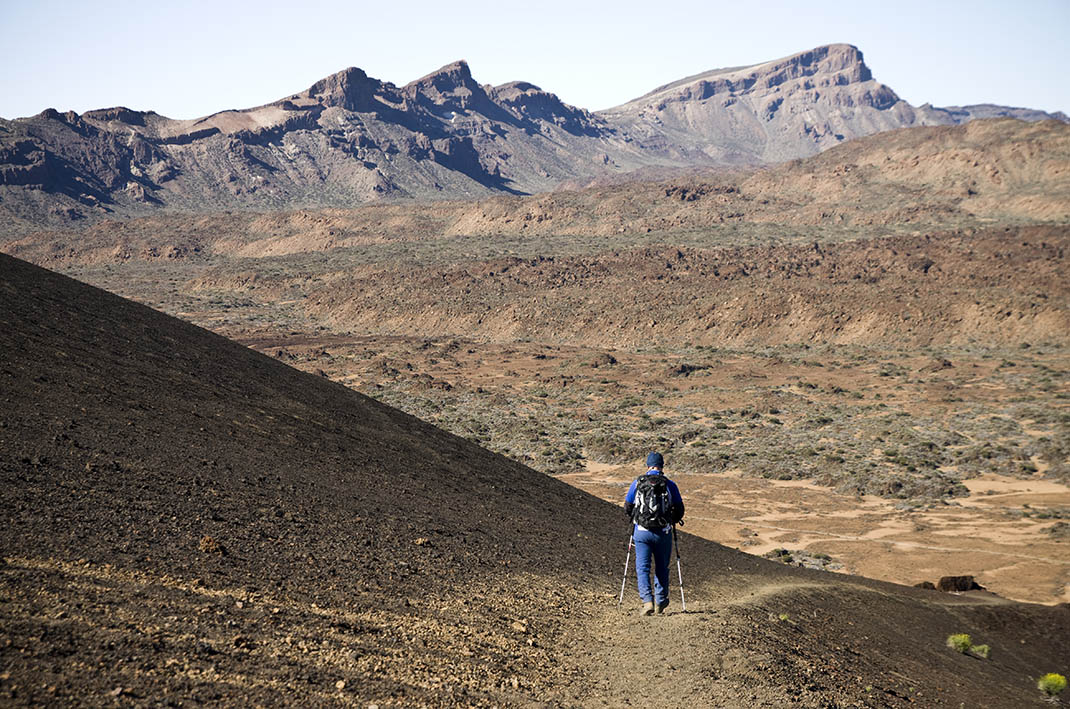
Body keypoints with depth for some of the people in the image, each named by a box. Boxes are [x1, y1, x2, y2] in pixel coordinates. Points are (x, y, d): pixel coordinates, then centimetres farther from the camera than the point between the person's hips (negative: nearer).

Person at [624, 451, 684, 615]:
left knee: (642, 568, 3)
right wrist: (672, 521, 27)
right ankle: (660, 602, 22)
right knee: (661, 568, 16)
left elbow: (627, 507, 10)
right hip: (663, 532, 1)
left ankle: (647, 600, -14)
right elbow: (679, 511, 6)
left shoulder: (637, 482, 2)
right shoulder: (670, 485, 1)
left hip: (642, 532, -1)